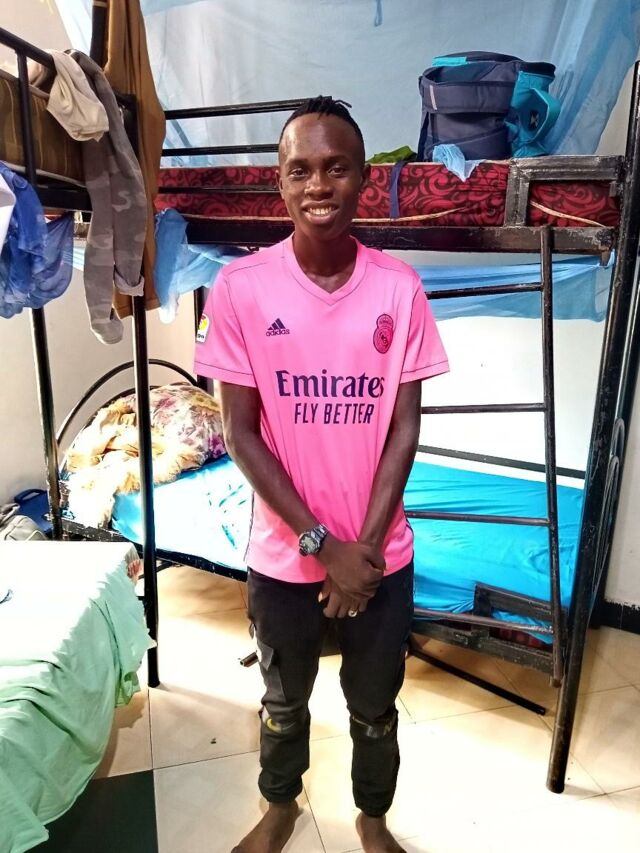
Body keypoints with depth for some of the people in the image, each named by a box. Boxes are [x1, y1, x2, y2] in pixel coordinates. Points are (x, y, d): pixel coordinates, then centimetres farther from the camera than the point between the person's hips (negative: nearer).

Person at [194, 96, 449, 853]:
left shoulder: (400, 289, -7)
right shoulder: (239, 288, -11)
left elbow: (404, 427, -5)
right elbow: (241, 434, -11)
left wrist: (364, 546, -12)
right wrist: (322, 544, -14)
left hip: (381, 554, 1)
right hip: (284, 555, 0)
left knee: (375, 710, 22)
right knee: (284, 703, 24)